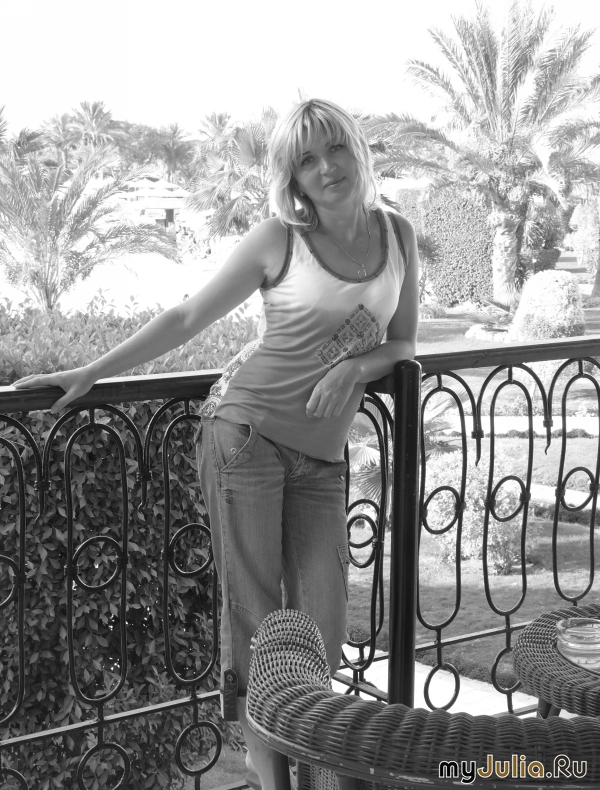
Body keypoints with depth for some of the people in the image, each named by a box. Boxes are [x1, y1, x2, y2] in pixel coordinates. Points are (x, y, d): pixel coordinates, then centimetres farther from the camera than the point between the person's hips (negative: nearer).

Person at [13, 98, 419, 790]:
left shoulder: (397, 235, 6)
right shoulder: (277, 240, -4)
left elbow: (402, 341, 15)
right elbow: (186, 319, 2)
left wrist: (356, 366, -7)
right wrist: (92, 373, -1)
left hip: (322, 455, 3)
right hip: (245, 433, -3)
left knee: (323, 629, 0)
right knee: (253, 616, -1)